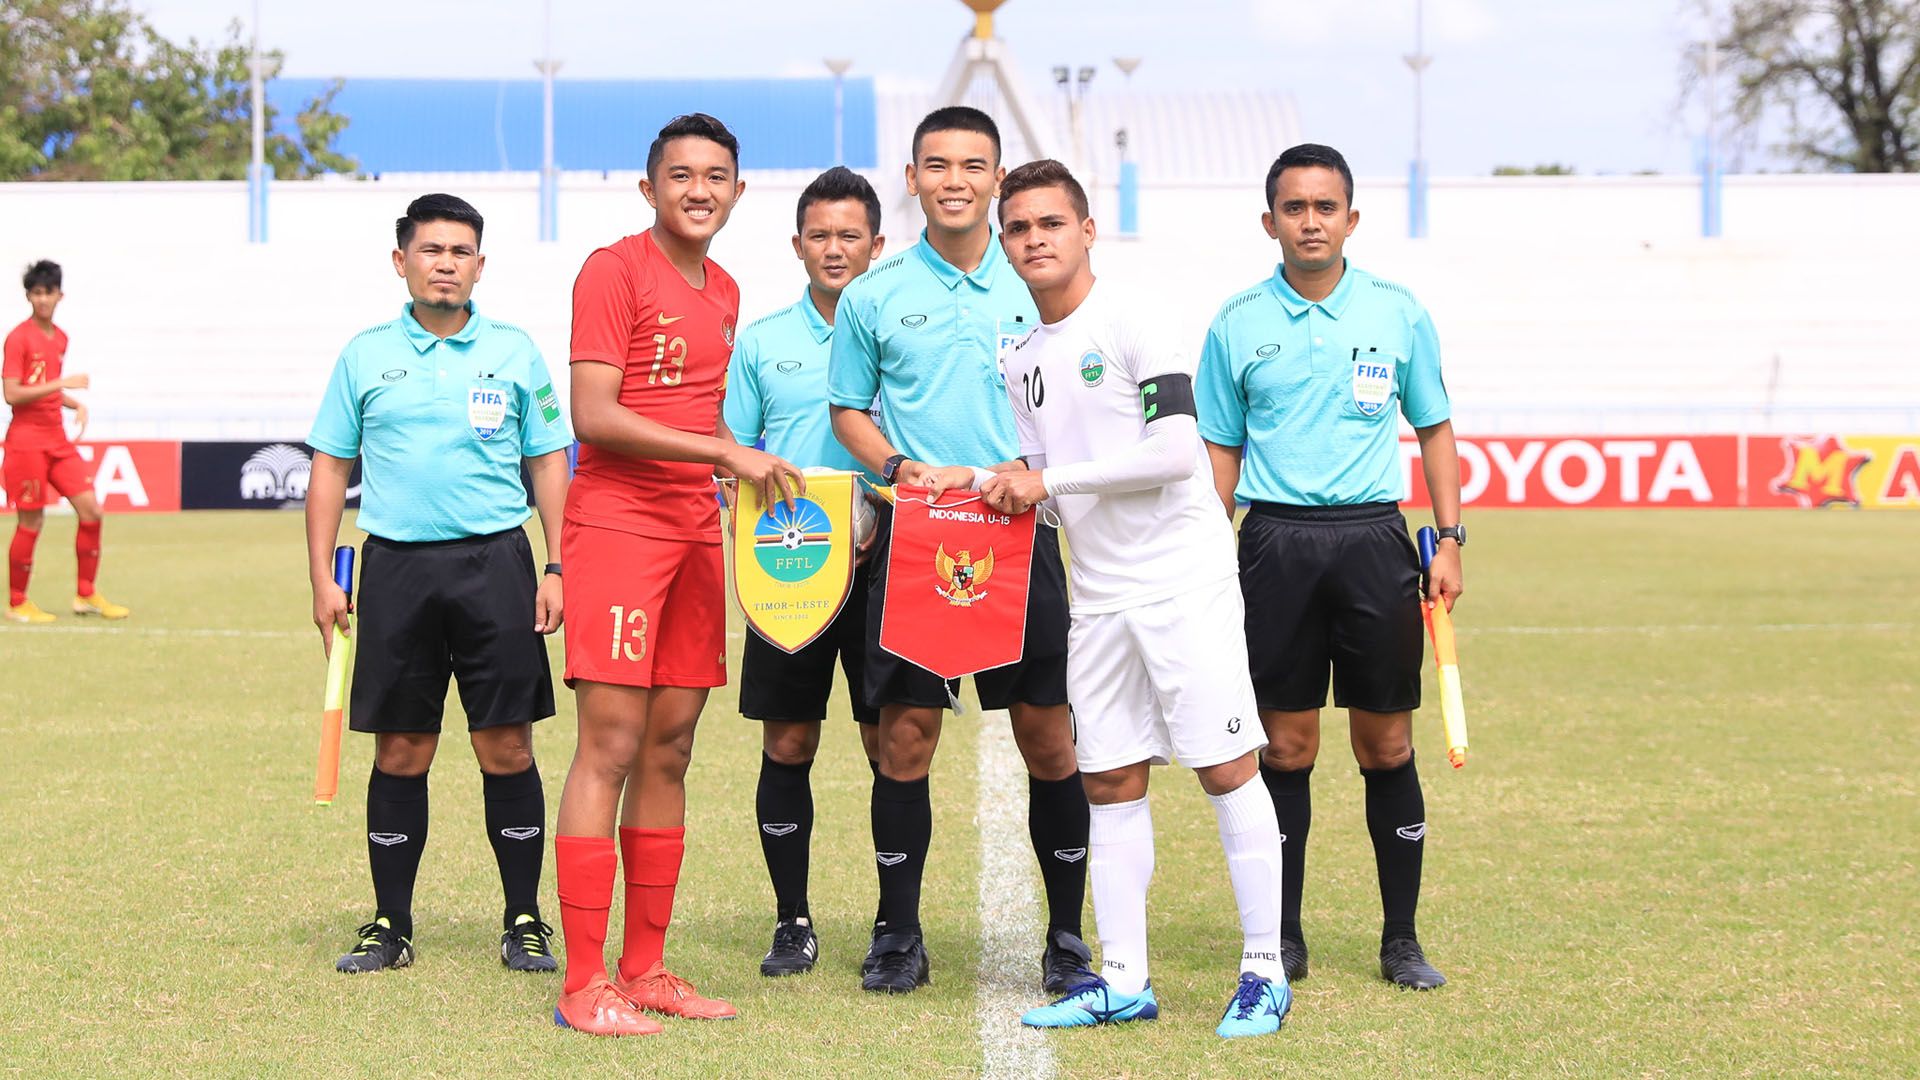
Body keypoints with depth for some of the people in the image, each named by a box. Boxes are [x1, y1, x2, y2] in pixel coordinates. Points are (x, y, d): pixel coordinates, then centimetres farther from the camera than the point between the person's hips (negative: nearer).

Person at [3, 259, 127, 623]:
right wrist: (61, 383, -22)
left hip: (57, 439, 7)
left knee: (91, 509, -1)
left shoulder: (60, 338, 12)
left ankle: (86, 595, 9)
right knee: (31, 522, -2)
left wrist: (76, 404, 5)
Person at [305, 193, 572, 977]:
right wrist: (323, 580, 4)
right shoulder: (366, 356, 9)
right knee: (400, 751, 3)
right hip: (396, 563, 1)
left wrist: (557, 567, 1)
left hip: (495, 561, -1)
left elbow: (548, 463, 10)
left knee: (506, 746, -2)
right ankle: (390, 927, 12)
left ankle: (524, 923, 7)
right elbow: (330, 468, 12)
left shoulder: (513, 351, 7)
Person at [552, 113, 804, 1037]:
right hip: (617, 526, -8)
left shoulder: (724, 292, 17)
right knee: (610, 748, -9)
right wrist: (730, 453, -19)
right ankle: (584, 985, -7)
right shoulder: (614, 270, -8)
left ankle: (646, 968, 15)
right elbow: (594, 415, -16)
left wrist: (755, 472, 11)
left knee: (669, 752, 9)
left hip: (696, 534, 8)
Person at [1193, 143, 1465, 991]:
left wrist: (1450, 540, 5)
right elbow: (1221, 451, 11)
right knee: (1285, 745, 3)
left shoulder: (1398, 313, 4)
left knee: (1386, 744, 2)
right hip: (1276, 541, 0)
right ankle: (1283, 937, 12)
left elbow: (1434, 429, 12)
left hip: (1373, 537, 0)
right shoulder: (1238, 324, 4)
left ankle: (1401, 939, 11)